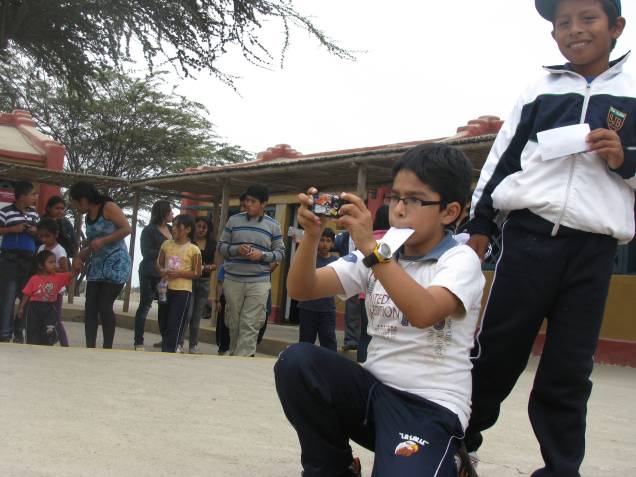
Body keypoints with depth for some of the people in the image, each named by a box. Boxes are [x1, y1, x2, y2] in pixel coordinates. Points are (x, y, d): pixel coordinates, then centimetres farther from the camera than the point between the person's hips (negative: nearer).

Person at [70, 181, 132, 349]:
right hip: (96, 266, 8)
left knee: (104, 306, -9)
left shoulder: (108, 207, -8)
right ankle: (90, 348, 1)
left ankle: (107, 349, 0)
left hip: (115, 265, -7)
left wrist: (102, 241, -19)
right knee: (90, 307, -1)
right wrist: (85, 252, 4)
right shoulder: (88, 216, 13)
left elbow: (126, 229, -16)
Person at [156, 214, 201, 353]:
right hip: (166, 289, 5)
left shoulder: (193, 250, -6)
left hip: (183, 291, -5)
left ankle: (168, 352, -6)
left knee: (174, 325, -7)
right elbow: (159, 264, 12)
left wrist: (179, 274, -18)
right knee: (163, 324, 12)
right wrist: (162, 271, -10)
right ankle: (166, 348, 27)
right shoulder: (166, 244, 7)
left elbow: (197, 273, -5)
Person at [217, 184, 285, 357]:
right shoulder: (234, 220, 7)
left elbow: (280, 252, 4)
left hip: (259, 282, -2)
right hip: (233, 280, 2)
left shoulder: (273, 225, 4)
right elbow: (221, 245, 8)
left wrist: (262, 255, -14)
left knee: (250, 325, -7)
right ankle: (234, 355, 24)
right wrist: (236, 249, -12)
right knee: (233, 322, 9)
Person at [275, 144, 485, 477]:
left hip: (430, 407, -5)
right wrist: (312, 236, -16)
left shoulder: (460, 260, -6)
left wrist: (370, 247, -29)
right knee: (295, 361, -19)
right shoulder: (377, 256, 9)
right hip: (373, 390, 5)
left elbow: (424, 313, -28)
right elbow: (300, 290, 1)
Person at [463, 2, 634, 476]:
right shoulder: (539, 92, 12)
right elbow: (500, 160, 12)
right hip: (529, 236, 0)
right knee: (496, 351, 2)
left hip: (593, 250, 0)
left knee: (568, 371, 4)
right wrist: (480, 224, 8)